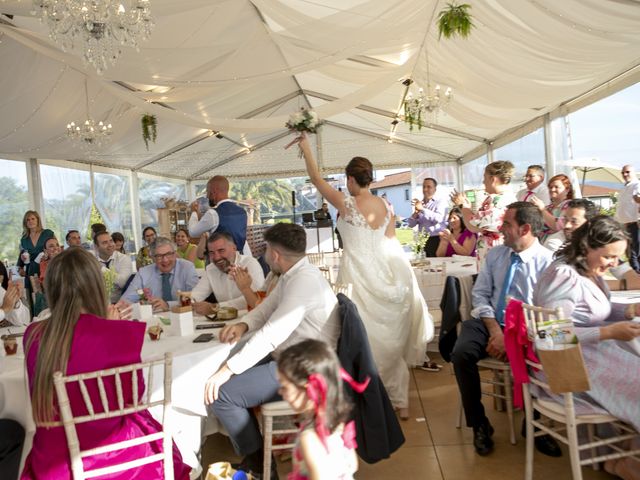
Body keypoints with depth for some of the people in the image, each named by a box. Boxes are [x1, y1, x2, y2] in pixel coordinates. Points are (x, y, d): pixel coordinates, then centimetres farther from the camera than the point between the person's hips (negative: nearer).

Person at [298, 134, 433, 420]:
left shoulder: (347, 204, -10)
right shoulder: (386, 206, 4)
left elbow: (316, 179, 1)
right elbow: (391, 244, 7)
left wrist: (305, 149, 14)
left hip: (359, 275, -5)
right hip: (383, 273, 6)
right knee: (390, 339, 14)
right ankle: (400, 403, 25)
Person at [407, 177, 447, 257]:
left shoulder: (441, 201, 2)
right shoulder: (419, 203, 16)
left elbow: (438, 218, -17)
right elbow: (410, 224, 10)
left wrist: (422, 209, -16)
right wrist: (416, 213, -7)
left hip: (436, 240, -4)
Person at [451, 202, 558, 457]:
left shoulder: (547, 261, -6)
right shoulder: (494, 254, 6)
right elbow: (480, 295, 5)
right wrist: (495, 330, -10)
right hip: (488, 321, 3)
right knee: (461, 354, -24)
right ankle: (479, 424, -3)